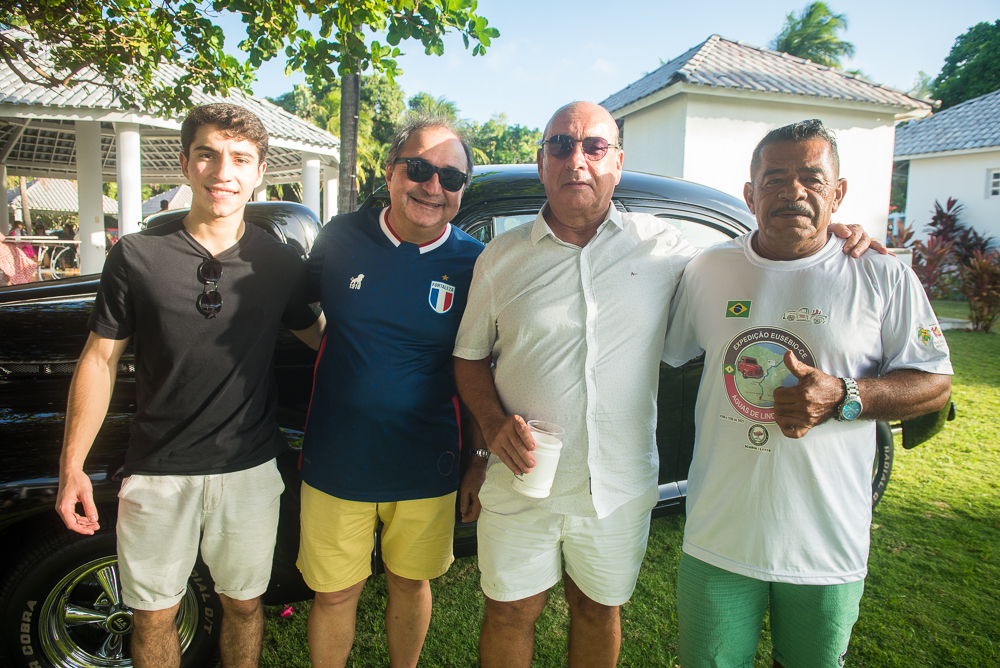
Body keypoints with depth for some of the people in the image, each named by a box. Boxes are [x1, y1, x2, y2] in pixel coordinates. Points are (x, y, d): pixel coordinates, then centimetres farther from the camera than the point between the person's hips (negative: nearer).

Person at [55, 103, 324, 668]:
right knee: (153, 616, 15)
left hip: (250, 471, 1)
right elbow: (101, 358, 0)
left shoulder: (281, 263, -2)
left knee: (244, 603, 17)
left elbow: (319, 337, 10)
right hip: (157, 473, 0)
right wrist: (72, 465, -2)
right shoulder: (137, 256, -5)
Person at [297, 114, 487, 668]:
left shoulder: (474, 264, -7)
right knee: (334, 594, 13)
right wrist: (338, 349, 2)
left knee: (410, 582, 20)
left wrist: (483, 460, 1)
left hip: (427, 473, 0)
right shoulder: (342, 237, -4)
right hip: (336, 468, 1)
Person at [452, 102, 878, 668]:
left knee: (599, 610, 20)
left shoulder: (663, 246, -2)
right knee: (511, 614, 15)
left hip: (619, 488, 1)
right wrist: (495, 424, -13)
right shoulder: (502, 257, -2)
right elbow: (471, 357, 5)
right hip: (522, 481, 0)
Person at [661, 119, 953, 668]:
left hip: (828, 547, 0)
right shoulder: (706, 272, 2)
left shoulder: (883, 279, -3)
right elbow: (663, 355, 14)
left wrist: (843, 397, -15)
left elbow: (935, 384, 0)